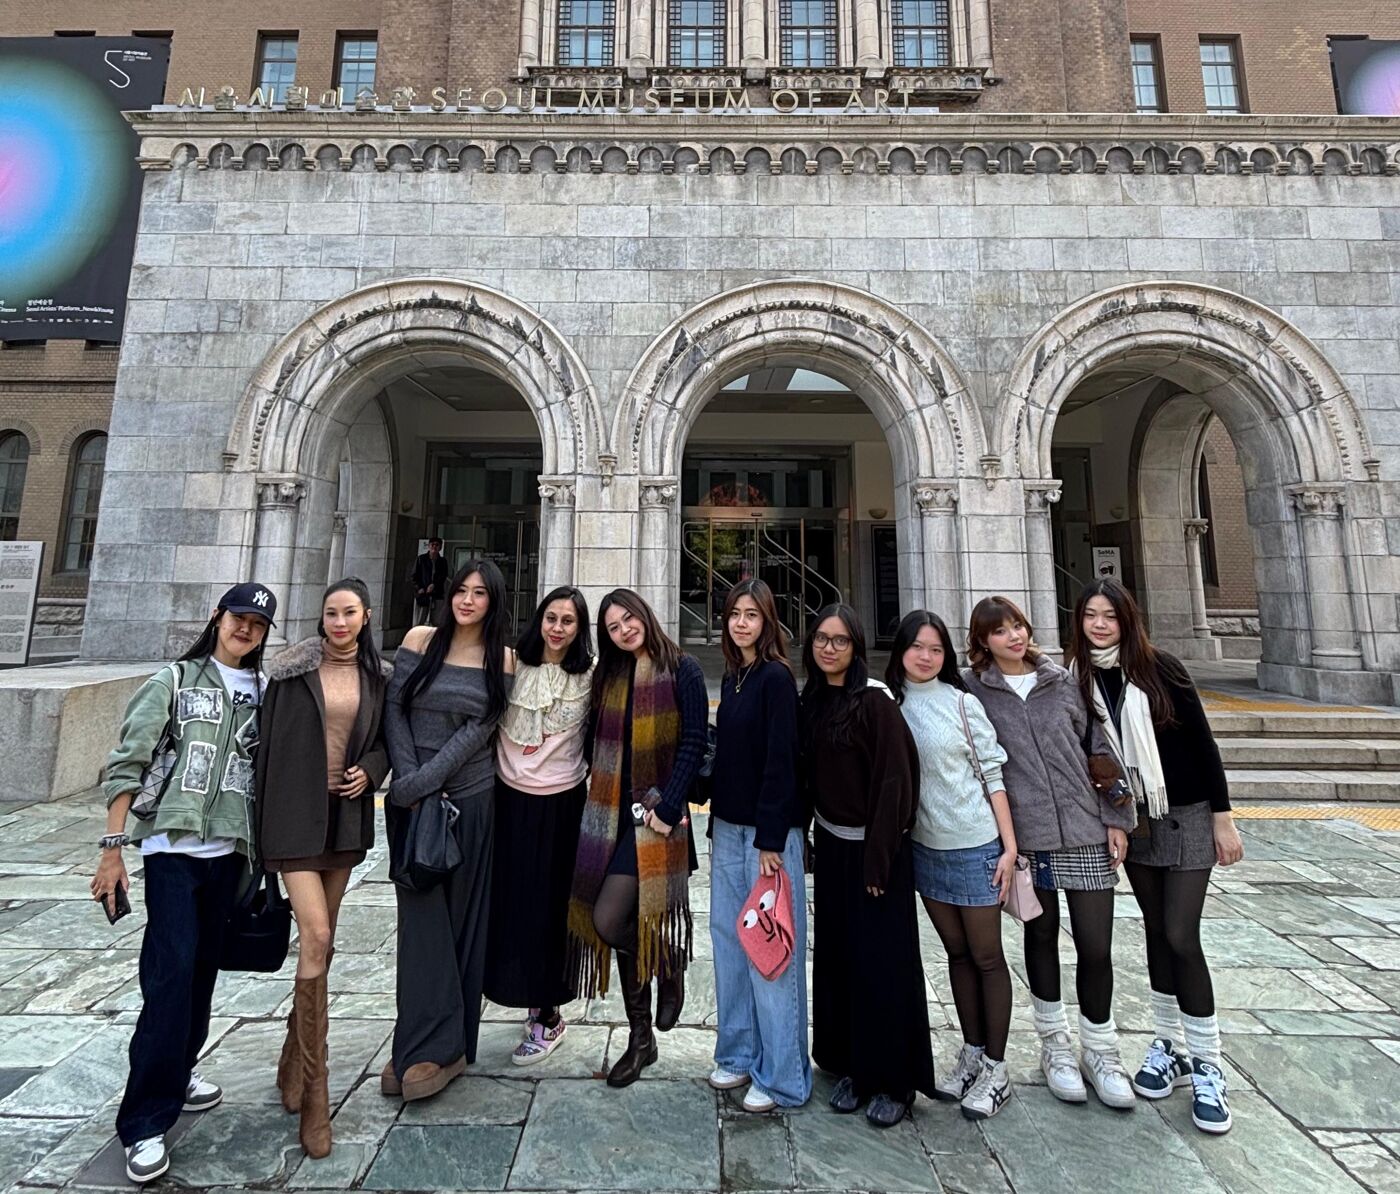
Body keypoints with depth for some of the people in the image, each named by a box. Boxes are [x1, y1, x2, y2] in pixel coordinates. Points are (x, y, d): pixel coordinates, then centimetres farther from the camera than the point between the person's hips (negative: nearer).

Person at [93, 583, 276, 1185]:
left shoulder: (264, 690, 7)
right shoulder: (175, 680, -3)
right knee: (171, 974, -6)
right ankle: (145, 1122, 8)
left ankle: (176, 1073, 33)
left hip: (229, 850, 4)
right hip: (173, 847, -4)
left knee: (203, 968, 13)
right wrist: (113, 847, -9)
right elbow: (127, 763, -4)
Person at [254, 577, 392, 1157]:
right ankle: (314, 1089, 5)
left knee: (320, 941, 14)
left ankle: (294, 1057, 36)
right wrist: (260, 822, 0)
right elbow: (268, 743, 0)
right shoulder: (292, 670, -4)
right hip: (295, 811, -3)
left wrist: (371, 771, -8)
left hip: (347, 814, 3)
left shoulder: (377, 676, 4)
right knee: (316, 939, -10)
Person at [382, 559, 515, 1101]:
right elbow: (394, 710, -1)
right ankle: (429, 1046, 15)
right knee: (423, 914, 2)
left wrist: (426, 780, -16)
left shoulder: (502, 659, -1)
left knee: (462, 914, 8)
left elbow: (478, 730, -8)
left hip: (470, 798, 0)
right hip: (412, 797, 0)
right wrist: (409, 778, -9)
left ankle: (446, 1042, 23)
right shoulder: (421, 640, 1)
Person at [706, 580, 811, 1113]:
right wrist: (717, 822, 14)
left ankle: (782, 1076, 20)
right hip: (727, 827, 8)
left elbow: (780, 760, -16)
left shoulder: (776, 677, -12)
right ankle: (739, 1054, 33)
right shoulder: (731, 677, 10)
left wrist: (770, 839, -17)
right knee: (728, 939, 16)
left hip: (768, 830, -8)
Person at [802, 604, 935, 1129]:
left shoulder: (874, 701, -15)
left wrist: (877, 859, -17)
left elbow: (895, 781, -17)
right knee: (837, 958, 13)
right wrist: (818, 847, 8)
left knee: (883, 962, 6)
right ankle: (850, 1067, 32)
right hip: (831, 847, 6)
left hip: (873, 849, -6)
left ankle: (895, 1081, 26)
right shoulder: (812, 703, 4)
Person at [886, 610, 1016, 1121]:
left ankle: (996, 1068, 27)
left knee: (987, 956, 10)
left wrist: (1009, 845, -8)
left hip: (975, 846, -3)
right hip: (925, 847, 3)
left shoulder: (962, 703, -10)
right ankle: (972, 1055, 35)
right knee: (956, 953, 18)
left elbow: (992, 774, -7)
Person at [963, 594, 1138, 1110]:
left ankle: (1100, 1051, 30)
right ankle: (1055, 1044, 34)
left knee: (1096, 946, 7)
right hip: (1024, 836, -1)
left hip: (1086, 834, 2)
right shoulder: (972, 689, -4)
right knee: (1041, 936, 14)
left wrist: (1116, 818, 3)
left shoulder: (1064, 682, 4)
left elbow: (1101, 750, 7)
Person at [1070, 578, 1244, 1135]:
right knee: (1157, 931, 13)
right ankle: (1168, 1045, 29)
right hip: (1133, 820, 3)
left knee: (1181, 937, -4)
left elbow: (1201, 742, -8)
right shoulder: (1081, 680, -4)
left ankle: (1207, 1065, 14)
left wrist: (1223, 818, -8)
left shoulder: (1158, 667, -12)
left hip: (1187, 816, -3)